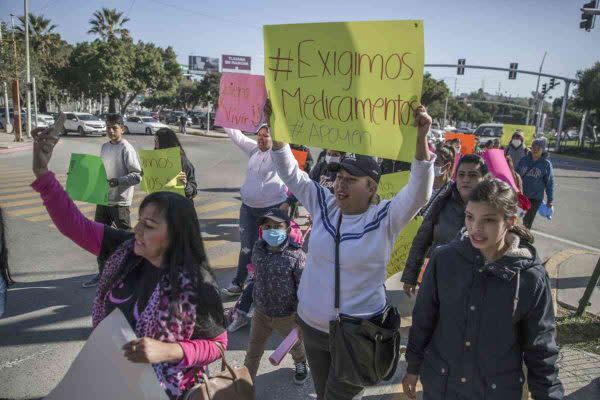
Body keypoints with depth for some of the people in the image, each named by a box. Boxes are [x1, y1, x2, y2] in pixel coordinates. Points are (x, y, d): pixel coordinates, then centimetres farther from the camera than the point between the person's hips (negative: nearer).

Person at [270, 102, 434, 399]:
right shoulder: (322, 205, -3)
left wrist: (421, 138, -40)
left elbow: (419, 192, -28)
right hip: (311, 324, 5)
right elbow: (290, 173, -1)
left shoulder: (385, 219, -14)